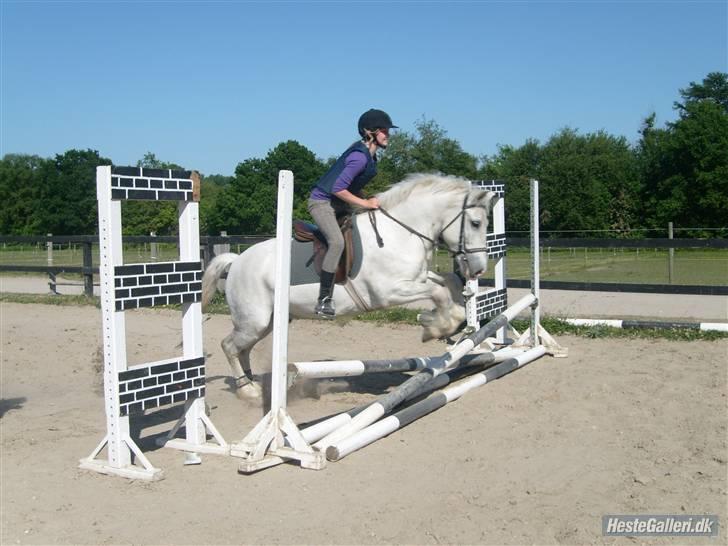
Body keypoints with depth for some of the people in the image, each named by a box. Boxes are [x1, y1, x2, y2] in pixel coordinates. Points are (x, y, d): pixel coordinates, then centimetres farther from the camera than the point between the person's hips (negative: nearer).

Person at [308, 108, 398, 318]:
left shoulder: (369, 154, 6)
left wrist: (366, 201, 6)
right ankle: (324, 300, -29)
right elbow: (338, 188, -29)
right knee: (337, 241, -31)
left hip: (338, 203, 11)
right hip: (322, 201, -11)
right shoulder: (360, 156, -24)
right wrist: (365, 203, -22)